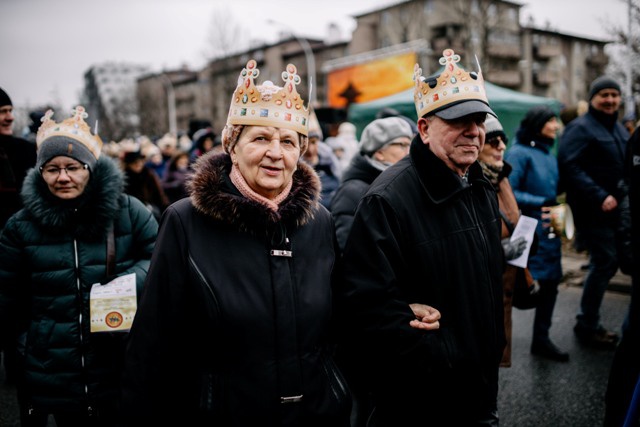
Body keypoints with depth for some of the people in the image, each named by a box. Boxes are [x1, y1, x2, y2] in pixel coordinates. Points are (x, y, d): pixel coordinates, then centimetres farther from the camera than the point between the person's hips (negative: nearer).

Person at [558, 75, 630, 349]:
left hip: (614, 209, 9)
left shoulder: (619, 128, 17)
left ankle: (589, 321, 26)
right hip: (592, 210, -9)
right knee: (605, 262, -7)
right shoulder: (580, 128, -10)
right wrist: (600, 197, -25)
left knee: (607, 263, 12)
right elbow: (569, 166, -22)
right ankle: (587, 326, 7)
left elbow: (627, 167, 26)